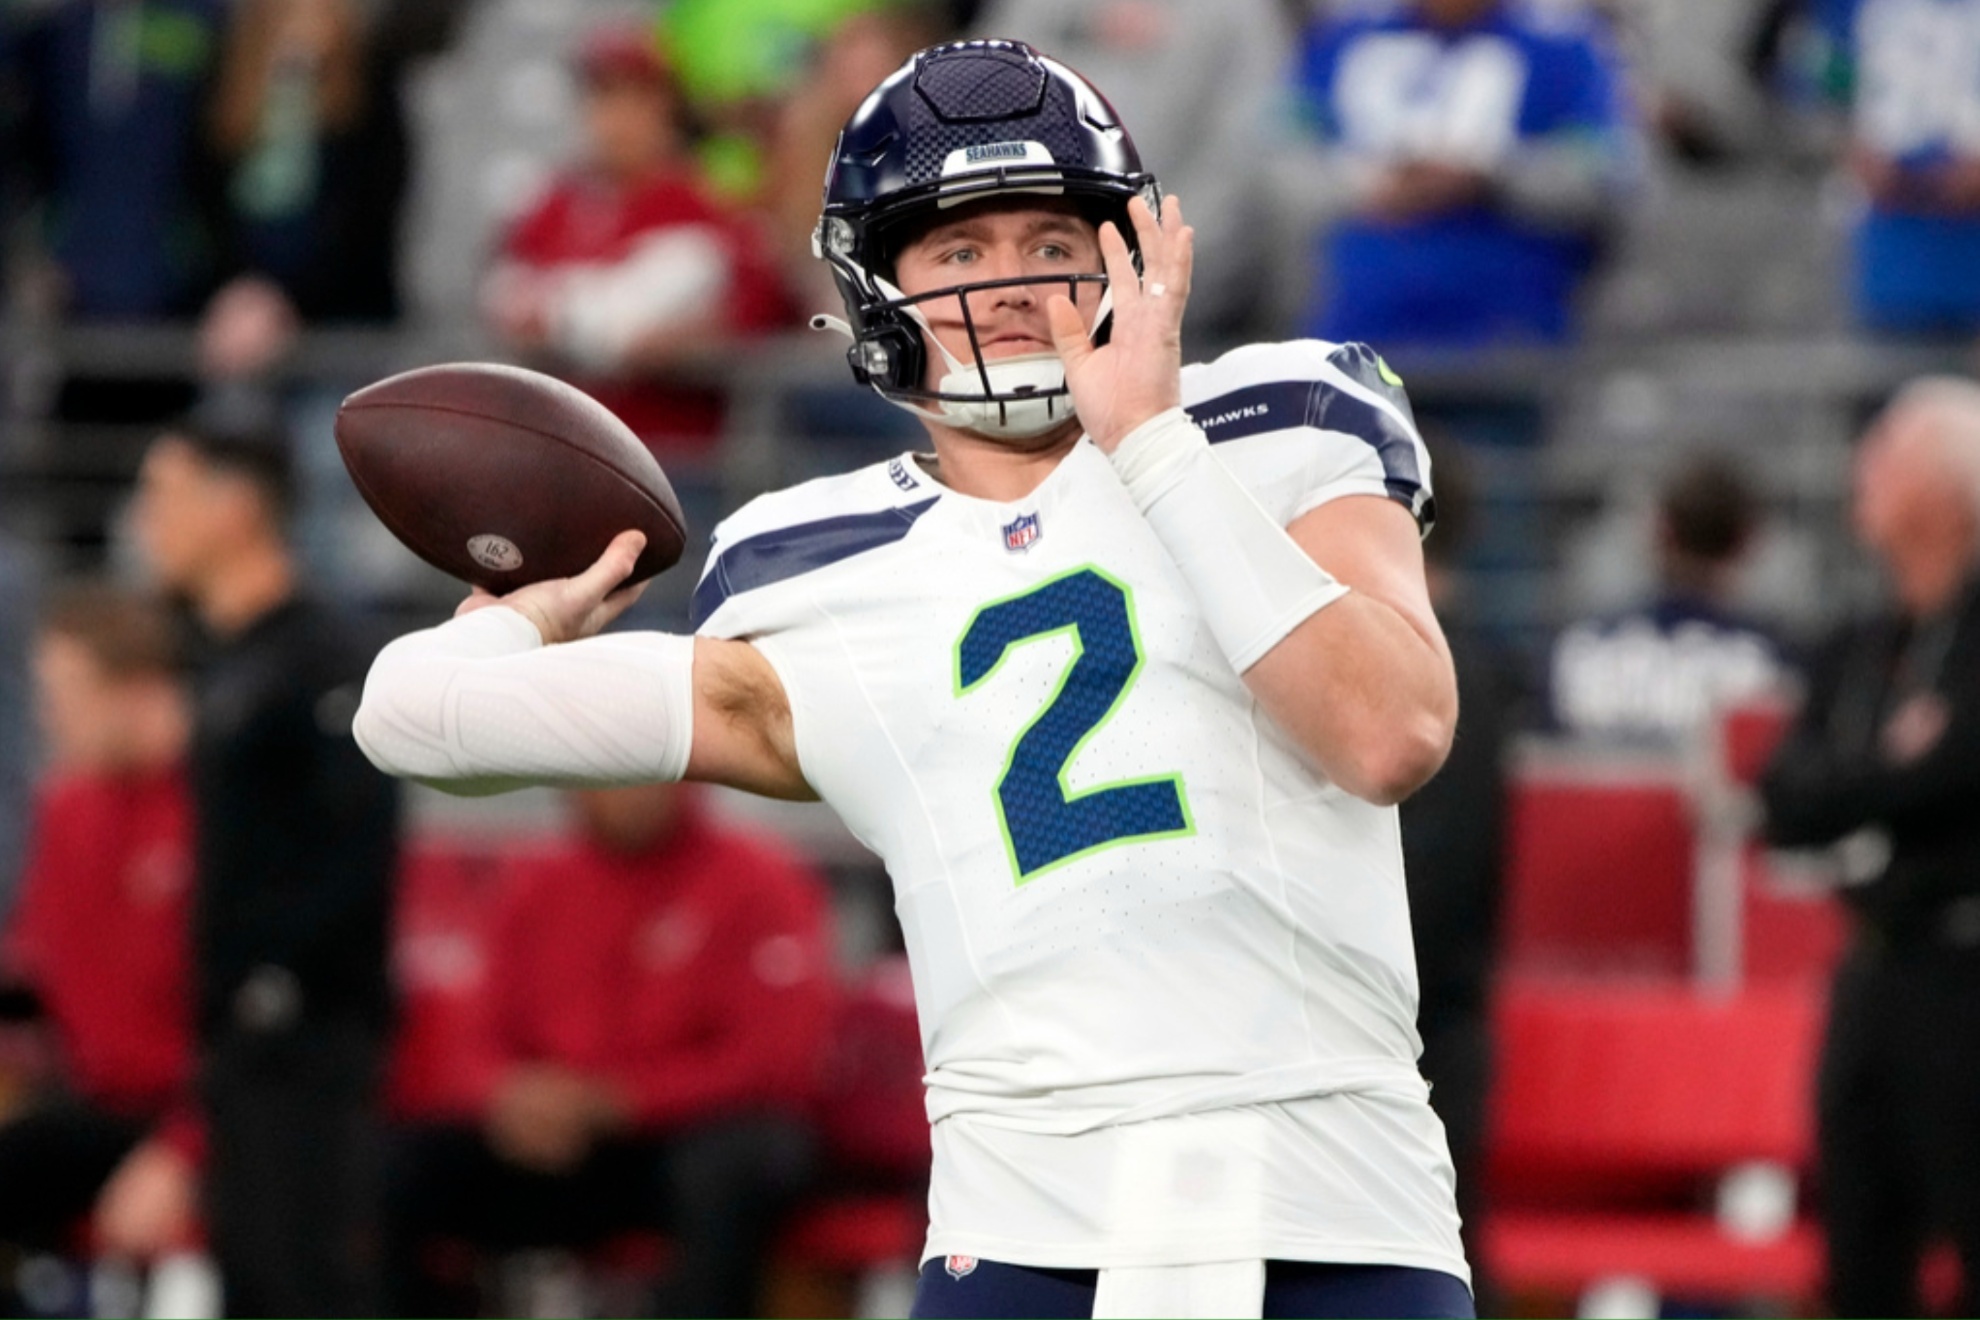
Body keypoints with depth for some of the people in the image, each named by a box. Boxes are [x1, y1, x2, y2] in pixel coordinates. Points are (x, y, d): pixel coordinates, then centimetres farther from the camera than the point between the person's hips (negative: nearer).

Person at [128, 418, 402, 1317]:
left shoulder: (321, 662, -12)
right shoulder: (221, 663, 17)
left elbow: (361, 849, -19)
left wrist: (276, 982, -18)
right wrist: (211, 1007, 13)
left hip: (311, 1040, -10)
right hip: (239, 1042, 10)